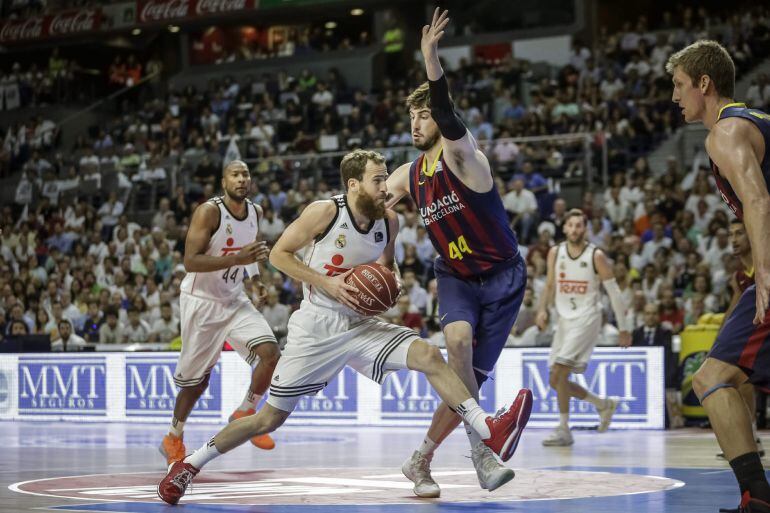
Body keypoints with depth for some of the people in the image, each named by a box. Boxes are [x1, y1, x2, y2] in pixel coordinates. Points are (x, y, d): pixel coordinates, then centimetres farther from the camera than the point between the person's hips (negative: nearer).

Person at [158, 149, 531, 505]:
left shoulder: (389, 221, 0)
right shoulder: (325, 212, -16)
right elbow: (278, 254, -10)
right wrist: (326, 283, -19)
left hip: (360, 325, 4)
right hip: (315, 328, -4)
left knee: (429, 356, -17)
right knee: (270, 418, 0)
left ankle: (490, 432, -21)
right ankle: (189, 465, 15)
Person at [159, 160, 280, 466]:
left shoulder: (255, 212, 2)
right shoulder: (209, 211, -19)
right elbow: (190, 261, -26)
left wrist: (255, 278, 5)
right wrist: (237, 259, -34)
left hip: (234, 300, 5)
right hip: (201, 301, -5)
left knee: (271, 354, -15)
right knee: (196, 380, 3)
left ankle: (245, 413, 7)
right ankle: (173, 440, 25)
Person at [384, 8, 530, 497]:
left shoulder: (462, 157, -15)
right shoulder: (406, 178, 3)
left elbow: (448, 117, -36)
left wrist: (431, 60, -50)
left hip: (502, 277, -3)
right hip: (456, 277, 3)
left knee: (469, 381, -4)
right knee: (459, 339, -31)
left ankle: (421, 461, 15)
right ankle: (480, 451, -29)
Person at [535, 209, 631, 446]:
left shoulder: (596, 256, -9)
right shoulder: (555, 253, 4)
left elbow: (614, 292, -4)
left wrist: (623, 328, -3)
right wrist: (543, 309, -3)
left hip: (586, 318, -6)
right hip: (564, 319, 6)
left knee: (559, 371, -20)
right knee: (556, 381, 8)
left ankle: (564, 431, -11)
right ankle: (604, 405, 28)